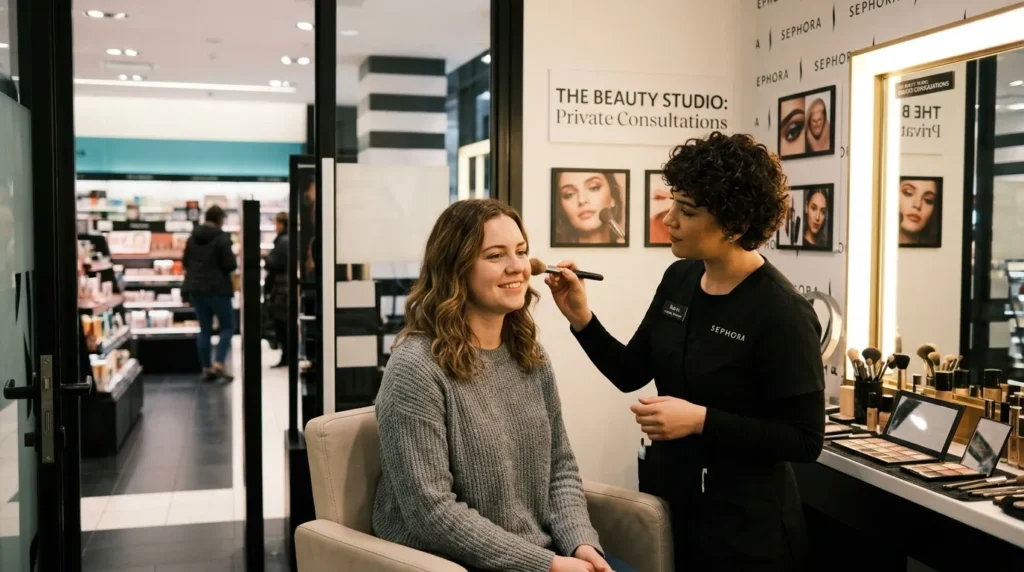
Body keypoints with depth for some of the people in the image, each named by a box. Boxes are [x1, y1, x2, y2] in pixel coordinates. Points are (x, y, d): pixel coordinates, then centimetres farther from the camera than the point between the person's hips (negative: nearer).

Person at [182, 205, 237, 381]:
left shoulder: (193, 238, 7)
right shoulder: (221, 238, -13)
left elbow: (185, 262, 14)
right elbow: (231, 265, -17)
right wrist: (234, 259, 4)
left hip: (196, 288, 6)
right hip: (217, 289, -6)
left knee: (205, 329, 11)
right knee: (228, 326, 6)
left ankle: (206, 368, 11)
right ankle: (218, 364, -8)